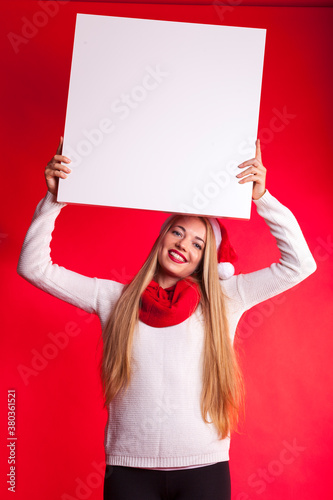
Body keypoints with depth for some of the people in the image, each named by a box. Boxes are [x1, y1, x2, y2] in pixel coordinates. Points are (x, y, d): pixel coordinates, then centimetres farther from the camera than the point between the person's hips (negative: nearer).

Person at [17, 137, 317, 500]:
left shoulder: (224, 299, 3)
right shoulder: (113, 298, 5)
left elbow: (299, 264, -1)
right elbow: (34, 267, 4)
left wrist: (261, 197, -8)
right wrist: (53, 199, -6)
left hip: (204, 469, 0)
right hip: (128, 470, 1)